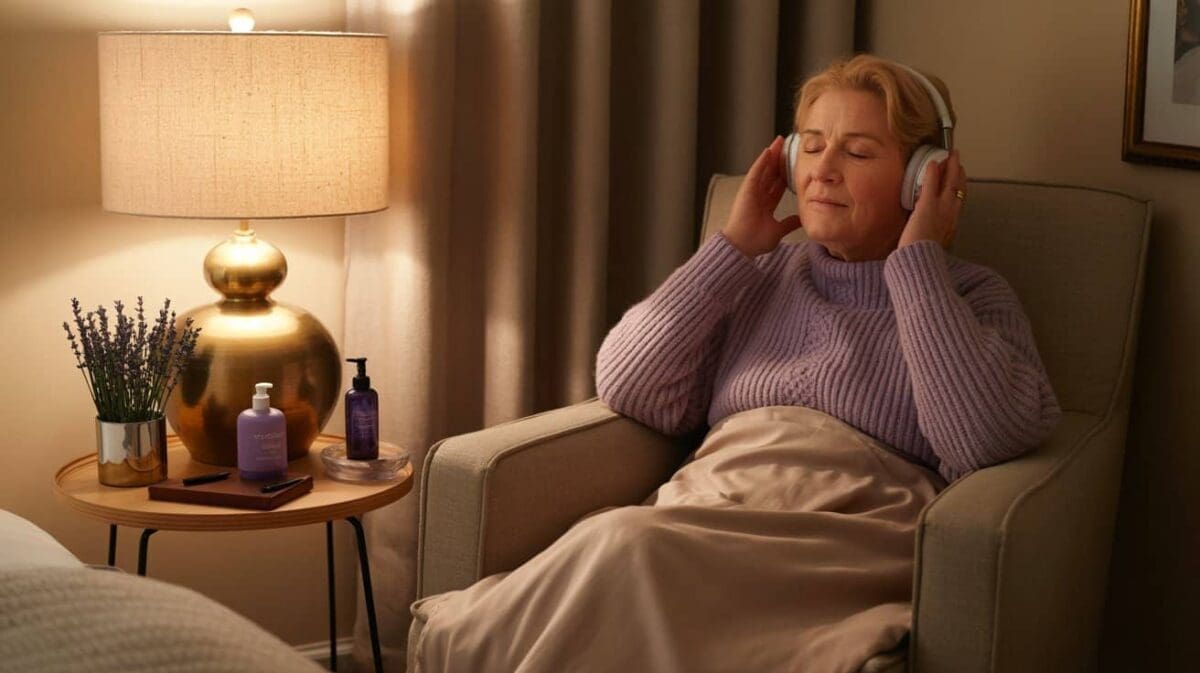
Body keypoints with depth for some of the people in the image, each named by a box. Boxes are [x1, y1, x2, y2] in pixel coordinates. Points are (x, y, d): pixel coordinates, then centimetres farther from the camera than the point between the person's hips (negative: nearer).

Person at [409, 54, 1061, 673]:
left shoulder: (973, 297, 12)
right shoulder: (763, 274, 22)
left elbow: (986, 440, -10)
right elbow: (629, 391, 11)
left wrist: (919, 261, -3)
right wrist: (733, 246, 10)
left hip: (851, 538, -3)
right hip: (704, 505, 4)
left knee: (627, 544, -33)